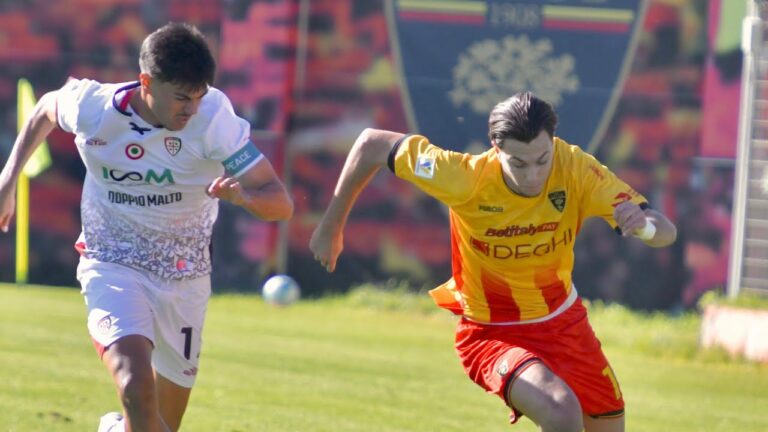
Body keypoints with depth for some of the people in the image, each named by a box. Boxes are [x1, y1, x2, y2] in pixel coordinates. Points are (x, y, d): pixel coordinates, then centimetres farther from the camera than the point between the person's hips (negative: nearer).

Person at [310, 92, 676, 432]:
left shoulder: (576, 169, -22)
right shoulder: (467, 179, -28)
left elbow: (665, 233, -24)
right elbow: (372, 144, -16)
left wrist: (644, 224, -49)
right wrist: (331, 226, -6)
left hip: (563, 321, 5)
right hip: (492, 332, -5)